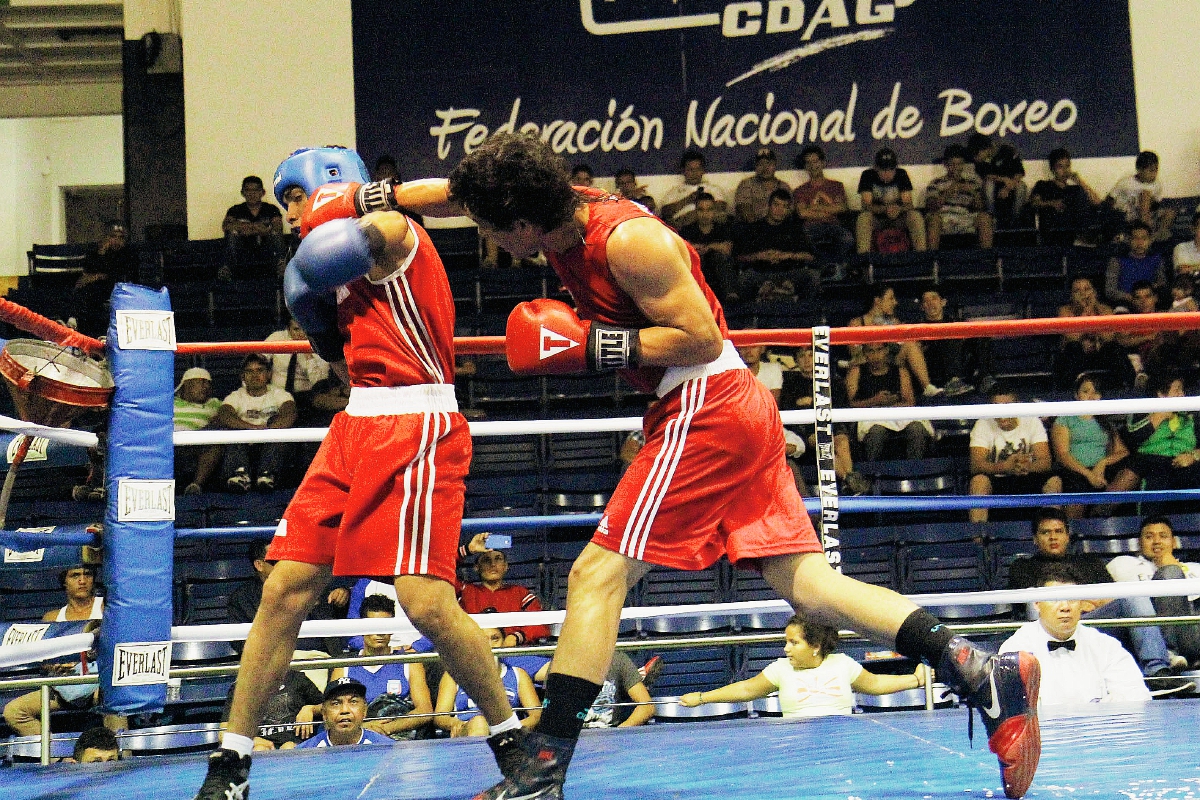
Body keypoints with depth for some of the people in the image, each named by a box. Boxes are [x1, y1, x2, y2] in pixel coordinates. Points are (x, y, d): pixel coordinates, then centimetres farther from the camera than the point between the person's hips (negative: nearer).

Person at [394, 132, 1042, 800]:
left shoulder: (628, 239, -17)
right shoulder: (566, 213, 9)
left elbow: (701, 339, -17)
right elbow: (453, 193, 22)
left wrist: (593, 345, -18)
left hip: (706, 408, -10)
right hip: (739, 405, 10)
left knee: (598, 574, -8)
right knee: (806, 581, 4)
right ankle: (985, 675, -4)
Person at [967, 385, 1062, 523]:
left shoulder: (1032, 422, -2)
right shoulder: (983, 425, -5)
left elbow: (1045, 463, -12)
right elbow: (976, 465, -19)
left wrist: (1027, 467, -37)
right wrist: (1005, 466, -39)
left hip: (1027, 480, 1)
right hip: (995, 483, -1)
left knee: (1054, 481, -26)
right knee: (979, 480, -33)